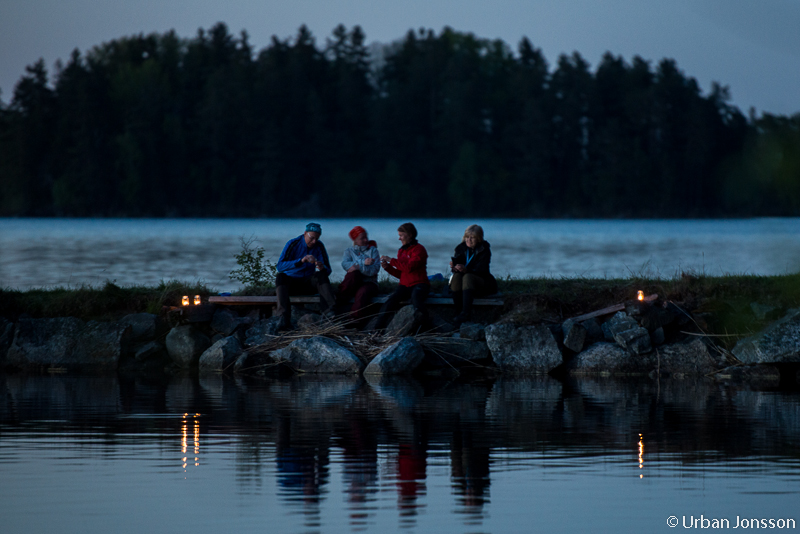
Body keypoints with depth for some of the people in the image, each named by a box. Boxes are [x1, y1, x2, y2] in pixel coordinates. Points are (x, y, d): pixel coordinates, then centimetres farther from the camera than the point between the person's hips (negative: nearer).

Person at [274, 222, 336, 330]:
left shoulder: (319, 246, 0)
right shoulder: (293, 244, -9)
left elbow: (328, 271, -2)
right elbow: (280, 266, -22)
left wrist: (323, 268, -28)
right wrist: (301, 261, -35)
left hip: (309, 284, 2)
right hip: (292, 283, -2)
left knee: (321, 275, -27)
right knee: (280, 277, -33)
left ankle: (328, 312, -45)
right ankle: (285, 319, -48)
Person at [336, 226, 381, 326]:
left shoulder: (372, 250, 13)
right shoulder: (349, 251, 18)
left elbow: (375, 269, -4)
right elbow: (345, 264, -6)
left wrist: (359, 267, -17)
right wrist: (363, 263, -16)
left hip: (369, 283, -1)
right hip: (354, 284, 1)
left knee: (362, 292, -37)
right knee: (353, 273, -34)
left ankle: (355, 321, -46)